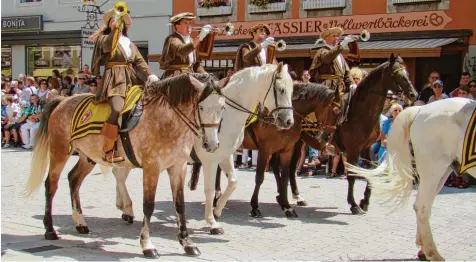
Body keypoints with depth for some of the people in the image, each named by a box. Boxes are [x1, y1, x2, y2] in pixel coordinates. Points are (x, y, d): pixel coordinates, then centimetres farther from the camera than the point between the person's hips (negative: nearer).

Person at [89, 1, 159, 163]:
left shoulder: (130, 44, 24)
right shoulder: (104, 39, 10)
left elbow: (139, 62, 13)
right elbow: (108, 43, -14)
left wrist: (150, 75, -4)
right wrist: (115, 28, -18)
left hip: (132, 79, 6)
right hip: (114, 80, -6)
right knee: (117, 109, -31)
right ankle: (107, 150, -24)